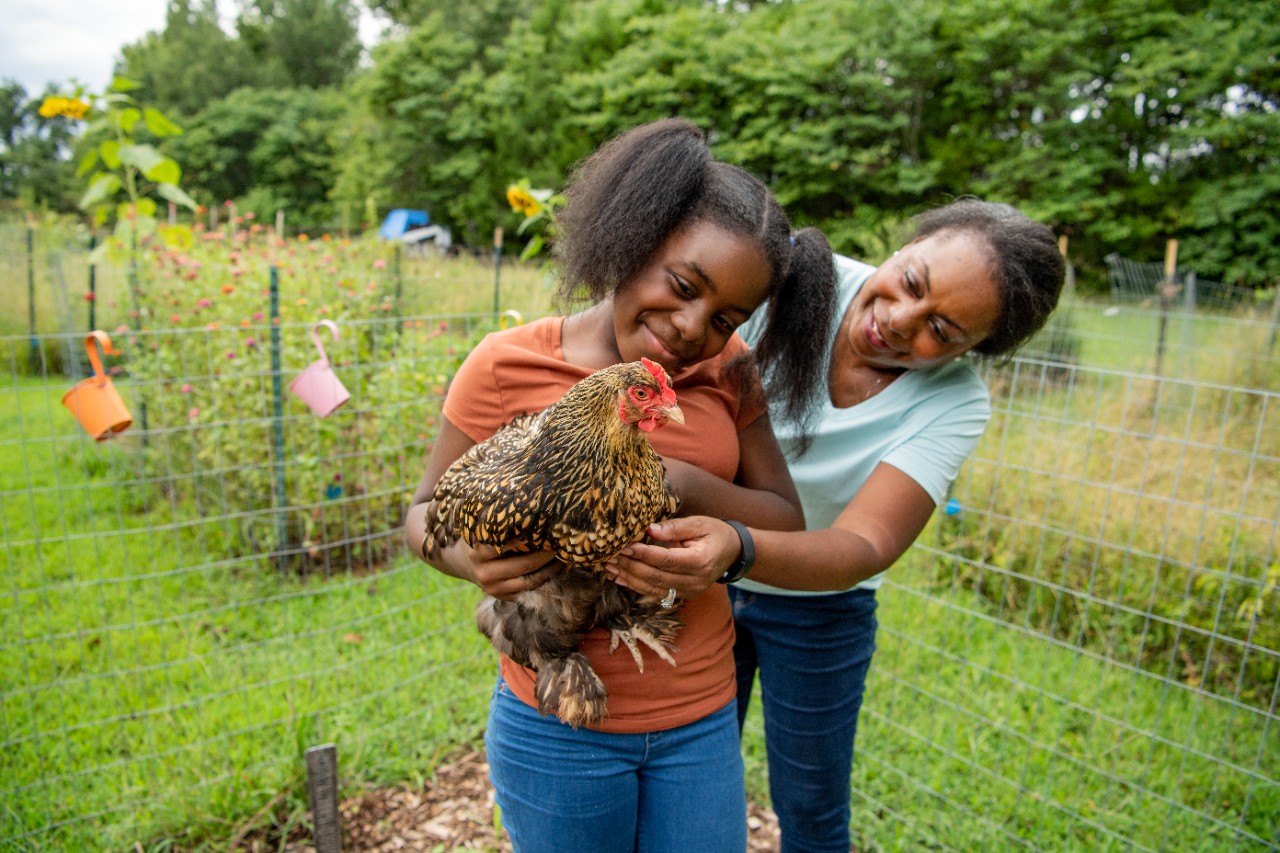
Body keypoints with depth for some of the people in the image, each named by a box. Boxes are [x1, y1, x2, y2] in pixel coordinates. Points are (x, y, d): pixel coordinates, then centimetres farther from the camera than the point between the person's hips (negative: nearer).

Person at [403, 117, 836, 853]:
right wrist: (467, 559, -24)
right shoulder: (507, 365, -11)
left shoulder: (726, 372, -2)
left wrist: (684, 484, -20)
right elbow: (425, 511, -1)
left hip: (702, 720, 3)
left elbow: (788, 521, -2)